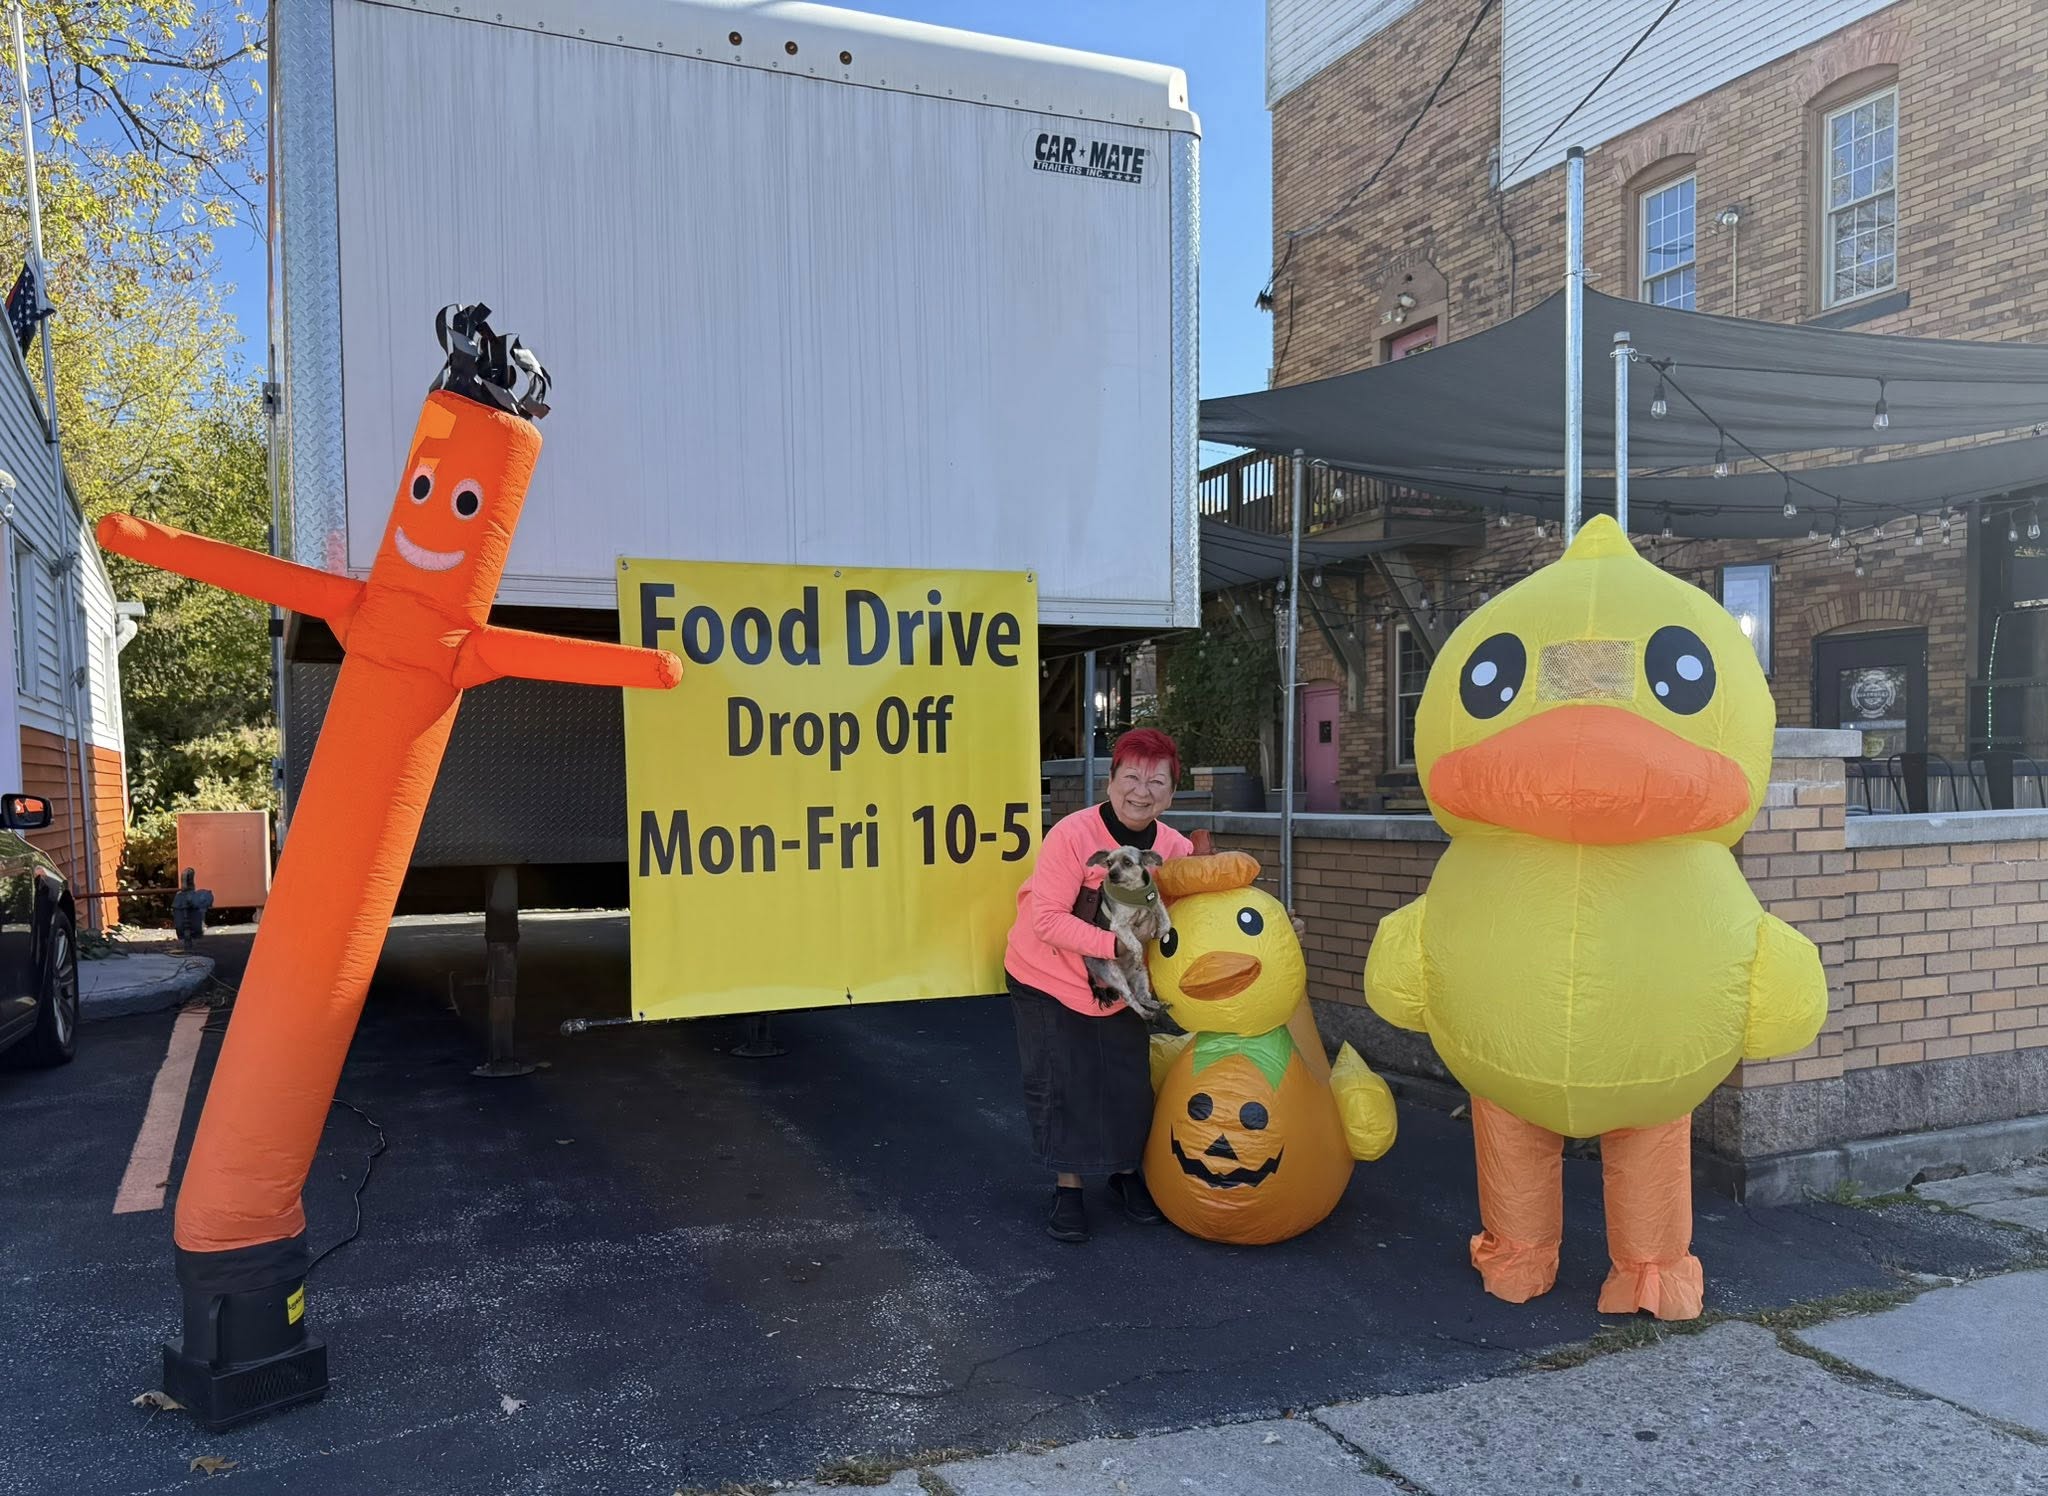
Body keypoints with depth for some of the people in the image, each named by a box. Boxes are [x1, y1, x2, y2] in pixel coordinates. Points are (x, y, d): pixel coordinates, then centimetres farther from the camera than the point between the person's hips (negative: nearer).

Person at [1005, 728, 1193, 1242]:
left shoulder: (1174, 847, -12)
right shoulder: (1073, 834, -27)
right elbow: (1047, 920, -31)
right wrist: (1115, 944, -37)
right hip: (1048, 980, -4)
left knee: (1128, 1082, 9)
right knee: (1060, 1086, 0)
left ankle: (1125, 1173, 33)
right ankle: (1067, 1187, 20)